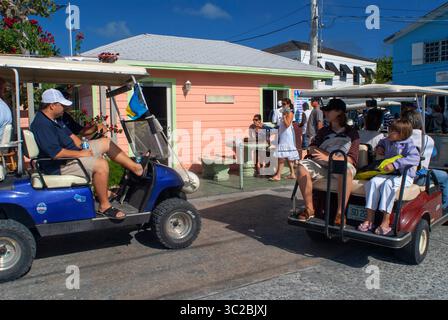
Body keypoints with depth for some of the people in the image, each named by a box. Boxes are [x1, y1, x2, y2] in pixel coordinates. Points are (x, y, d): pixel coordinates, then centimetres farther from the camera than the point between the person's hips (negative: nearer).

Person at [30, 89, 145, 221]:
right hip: (60, 166, -11)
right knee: (101, 164, -31)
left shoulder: (55, 119, 10)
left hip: (73, 153, 11)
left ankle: (137, 168, 9)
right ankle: (104, 206, -19)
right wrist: (80, 154, -20)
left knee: (106, 143, 9)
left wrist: (83, 147, 0)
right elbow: (56, 153, -30)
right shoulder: (42, 124, -23)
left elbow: (70, 135, 17)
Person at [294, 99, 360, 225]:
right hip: (322, 165, 4)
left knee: (346, 170, -39)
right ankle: (309, 209, -19)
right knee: (302, 167, -25)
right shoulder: (323, 131, 20)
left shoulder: (351, 132, 6)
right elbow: (312, 148, 9)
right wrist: (329, 155, -11)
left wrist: (329, 157, -19)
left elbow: (351, 158, -5)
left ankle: (340, 212, -35)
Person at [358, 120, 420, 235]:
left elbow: (415, 158, -25)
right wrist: (380, 147, 20)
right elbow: (383, 142, 44)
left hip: (405, 175, -6)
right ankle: (369, 219, -23)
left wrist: (395, 164, -32)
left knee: (388, 184, -36)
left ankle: (386, 222, -34)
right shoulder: (388, 141, 16)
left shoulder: (408, 144, -7)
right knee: (373, 182, -22)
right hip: (388, 173, 6)